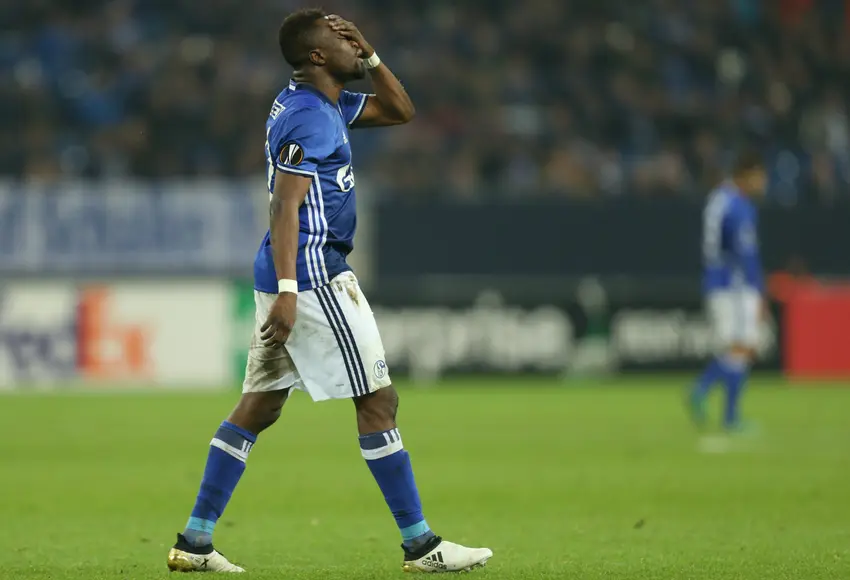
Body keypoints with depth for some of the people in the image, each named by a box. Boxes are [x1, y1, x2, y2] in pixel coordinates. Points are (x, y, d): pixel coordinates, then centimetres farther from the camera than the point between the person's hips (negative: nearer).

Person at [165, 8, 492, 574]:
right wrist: (288, 289, -28)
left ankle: (195, 542, 8)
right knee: (379, 400, -5)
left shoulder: (327, 103, 16)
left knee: (260, 406, 10)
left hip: (291, 277, 11)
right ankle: (421, 546, -2)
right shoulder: (310, 116, -15)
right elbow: (287, 206, -22)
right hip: (313, 273, -11)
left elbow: (400, 111, 27)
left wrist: (370, 56, 12)